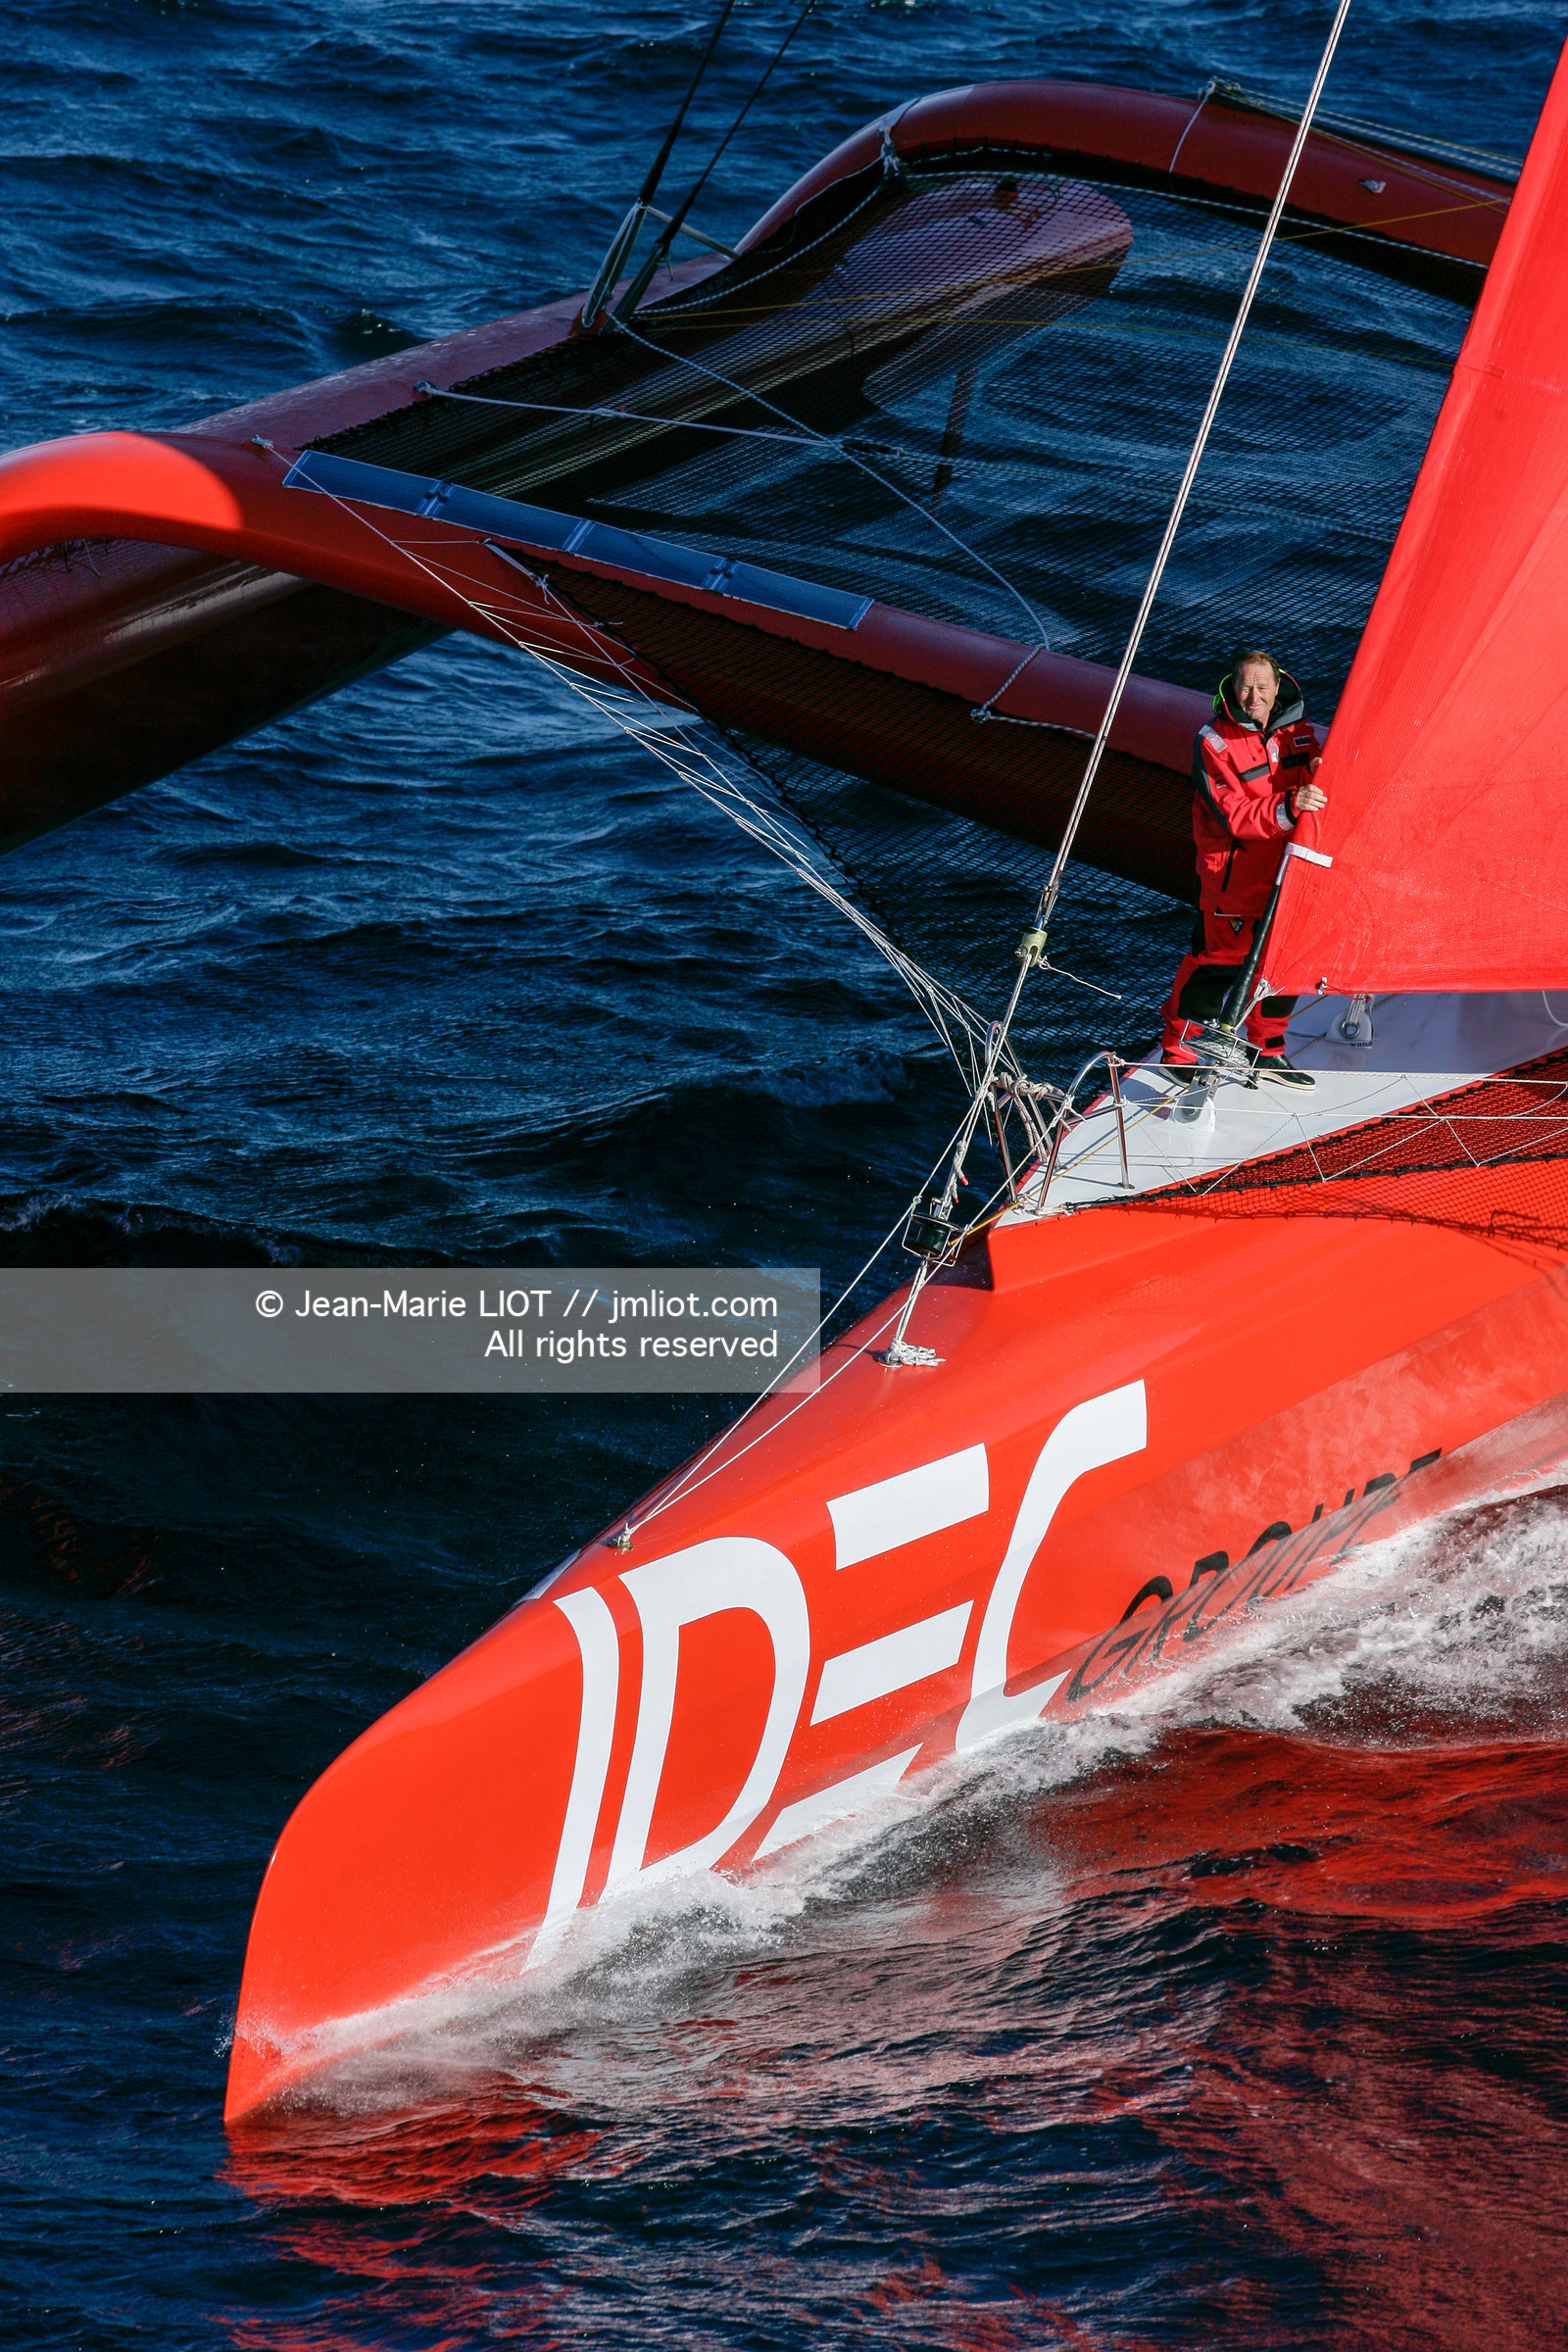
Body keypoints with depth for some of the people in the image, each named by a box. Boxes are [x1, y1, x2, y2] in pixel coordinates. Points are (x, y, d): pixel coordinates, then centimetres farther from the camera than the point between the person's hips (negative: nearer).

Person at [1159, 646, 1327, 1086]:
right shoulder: (1214, 742, -16)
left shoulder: (1295, 730, 2)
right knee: (1217, 963, -1)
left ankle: (1268, 1051, 33)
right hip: (1233, 875, -6)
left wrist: (1314, 775, -15)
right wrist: (1287, 808, -39)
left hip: (1286, 871, 6)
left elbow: (1309, 789, 9)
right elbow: (1234, 817, -23)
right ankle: (1177, 1049, 16)